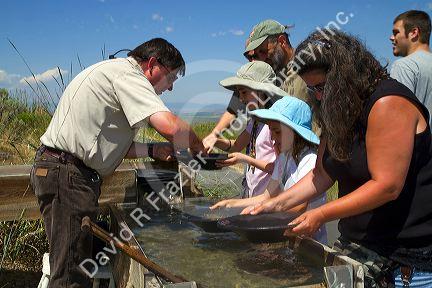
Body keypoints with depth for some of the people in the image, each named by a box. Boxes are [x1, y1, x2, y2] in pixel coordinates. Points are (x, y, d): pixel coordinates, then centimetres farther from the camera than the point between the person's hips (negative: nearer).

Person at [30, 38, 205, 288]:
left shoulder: (113, 71, 20)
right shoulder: (127, 73, -12)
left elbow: (110, 144, 20)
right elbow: (170, 127, -25)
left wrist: (152, 150, 8)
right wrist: (197, 145, -5)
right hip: (67, 173, -11)